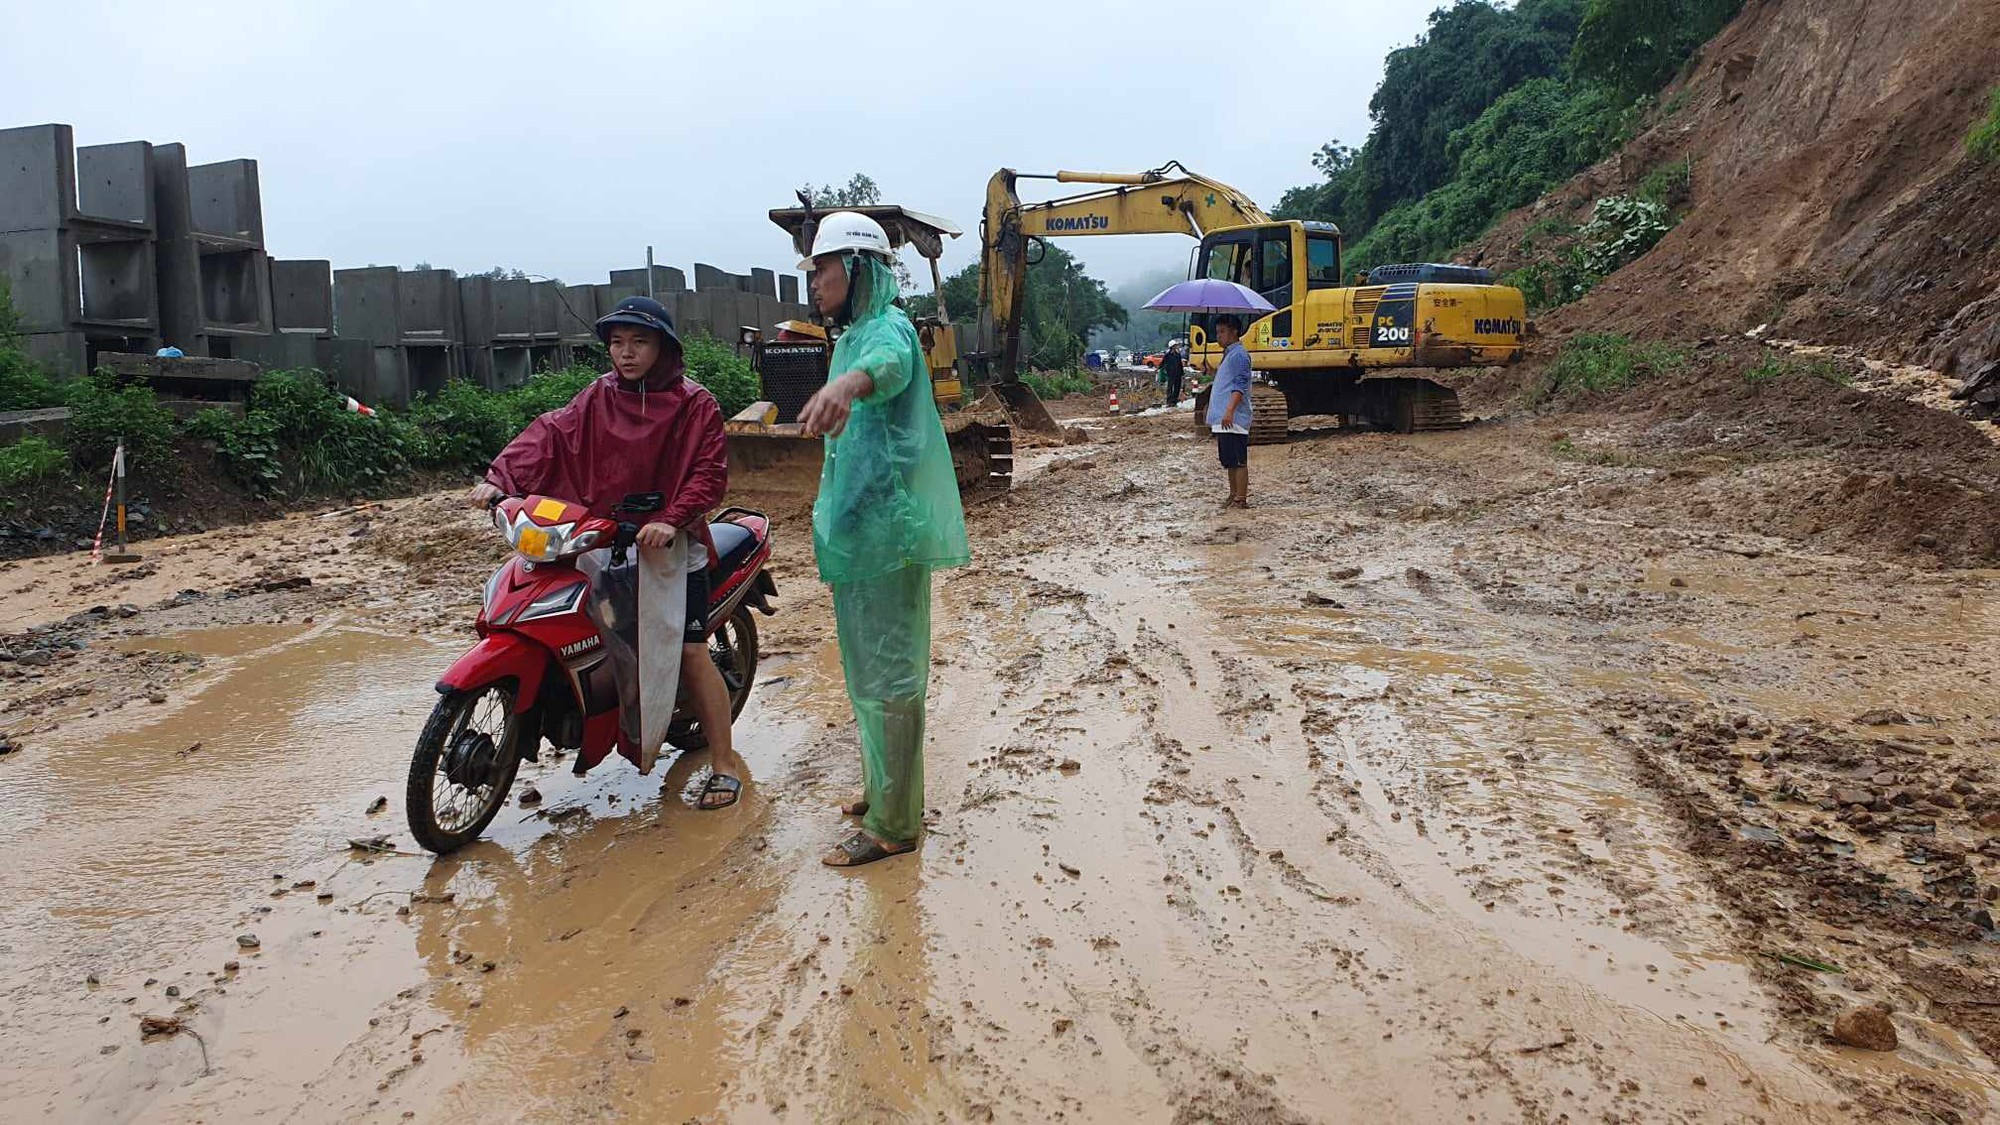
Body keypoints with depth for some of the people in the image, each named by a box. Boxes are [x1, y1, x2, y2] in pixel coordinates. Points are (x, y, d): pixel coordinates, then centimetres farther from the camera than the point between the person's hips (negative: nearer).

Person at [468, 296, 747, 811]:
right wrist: (499, 478, -18)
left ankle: (724, 760, 1)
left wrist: (671, 520, -26)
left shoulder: (694, 404, -4)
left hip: (668, 542, -5)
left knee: (688, 652, -8)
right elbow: (549, 434, -3)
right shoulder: (598, 398, 8)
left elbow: (709, 472, -12)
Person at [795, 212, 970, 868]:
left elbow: (888, 365, -43)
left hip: (884, 533, -11)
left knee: (886, 676, -4)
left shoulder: (887, 328, -16)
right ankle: (884, 787, 36)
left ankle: (892, 823, 5)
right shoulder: (853, 335, 17)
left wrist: (849, 381, -65)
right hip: (857, 532, 11)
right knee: (869, 668, 21)